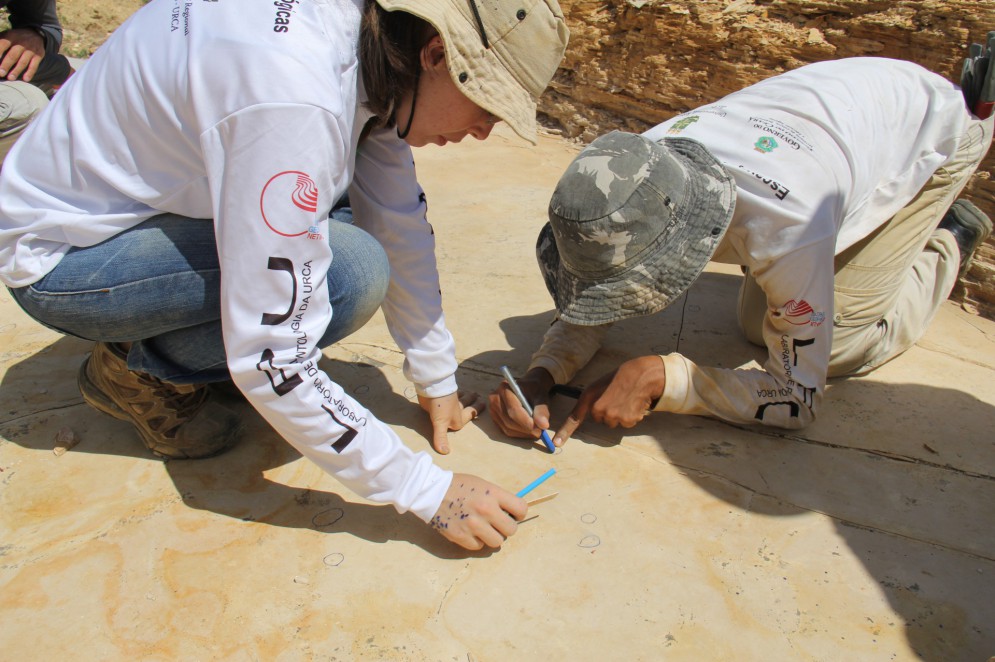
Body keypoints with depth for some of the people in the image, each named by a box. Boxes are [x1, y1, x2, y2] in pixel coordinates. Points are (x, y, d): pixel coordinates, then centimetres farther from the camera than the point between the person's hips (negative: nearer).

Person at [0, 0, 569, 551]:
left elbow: (400, 221, -3)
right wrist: (428, 490, -26)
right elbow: (271, 362, -34)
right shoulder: (291, 98, -36)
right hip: (58, 256, -8)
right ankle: (139, 369, -2)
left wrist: (438, 379, 0)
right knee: (349, 276, -26)